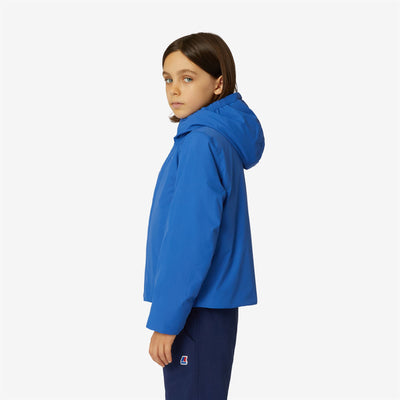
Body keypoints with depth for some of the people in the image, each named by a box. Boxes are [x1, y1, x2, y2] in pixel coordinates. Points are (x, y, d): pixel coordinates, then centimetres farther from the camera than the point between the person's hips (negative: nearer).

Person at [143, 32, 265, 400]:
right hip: (212, 302, 10)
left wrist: (166, 320, -18)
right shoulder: (225, 137, 12)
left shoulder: (200, 144, -17)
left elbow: (191, 241, -22)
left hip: (199, 310, -10)